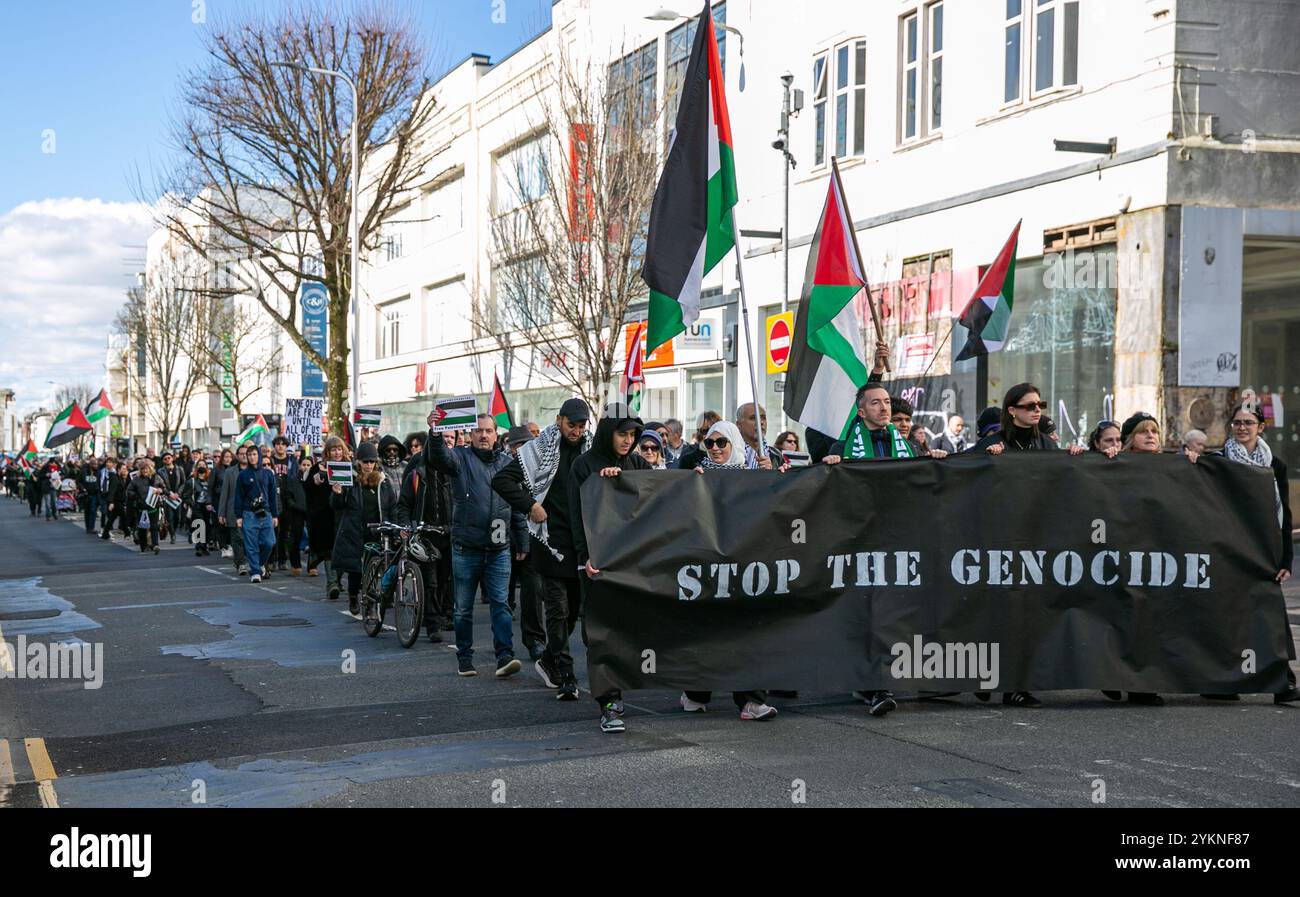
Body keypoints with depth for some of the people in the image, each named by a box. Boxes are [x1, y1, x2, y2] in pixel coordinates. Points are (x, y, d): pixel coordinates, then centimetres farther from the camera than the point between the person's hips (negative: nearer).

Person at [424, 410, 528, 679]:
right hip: (465, 548, -1)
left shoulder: (507, 462, 11)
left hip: (499, 549, 1)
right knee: (464, 608, 7)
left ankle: (505, 656, -5)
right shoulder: (461, 457, 3)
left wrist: (522, 543, 13)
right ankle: (464, 657, 17)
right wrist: (435, 433, -40)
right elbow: (438, 458, -20)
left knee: (500, 604, -3)